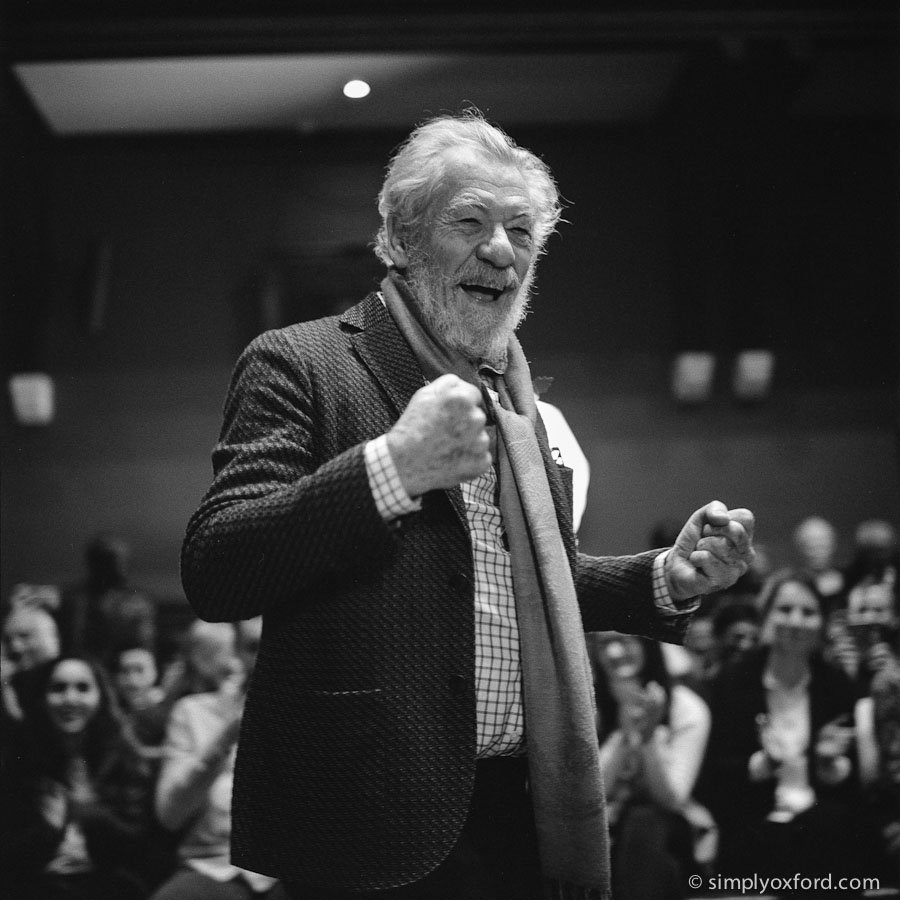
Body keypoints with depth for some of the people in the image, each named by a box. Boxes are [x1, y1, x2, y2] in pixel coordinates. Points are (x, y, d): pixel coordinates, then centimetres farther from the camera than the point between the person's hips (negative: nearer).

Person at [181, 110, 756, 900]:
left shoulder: (511, 389, 15)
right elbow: (211, 575, -17)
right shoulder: (300, 365, -6)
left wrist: (670, 578, 7)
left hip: (520, 811, 7)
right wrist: (390, 466, -27)